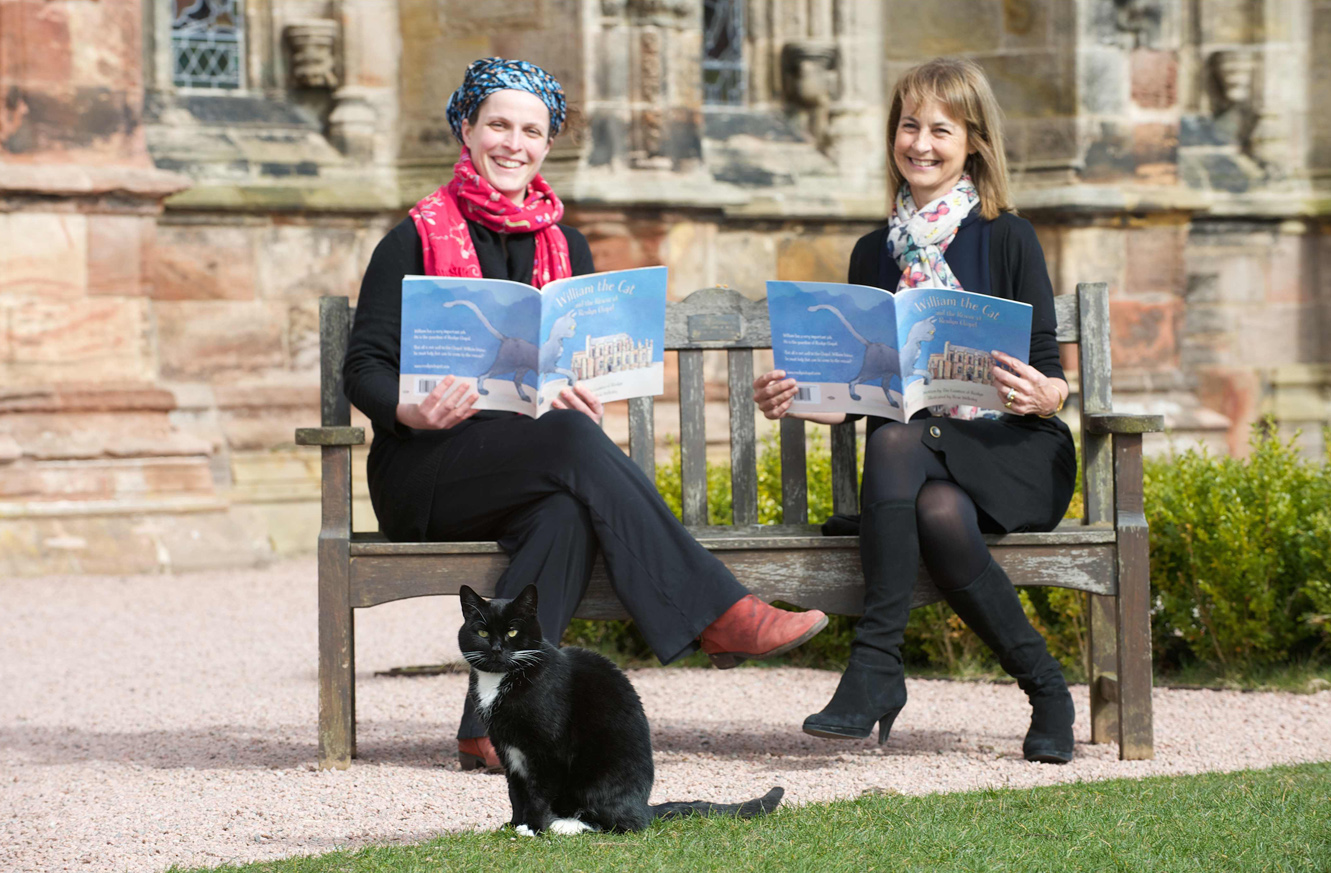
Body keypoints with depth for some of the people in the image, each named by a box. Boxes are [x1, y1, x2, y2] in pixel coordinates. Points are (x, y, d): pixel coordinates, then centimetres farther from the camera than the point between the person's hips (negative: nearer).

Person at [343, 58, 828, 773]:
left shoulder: (564, 247, 18)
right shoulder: (416, 240, 4)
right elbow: (363, 366, -1)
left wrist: (576, 393, -13)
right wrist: (410, 410, -25)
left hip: (530, 461, 3)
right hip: (422, 471, -3)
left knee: (568, 508, -36)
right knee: (572, 440, -34)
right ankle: (715, 614, -34)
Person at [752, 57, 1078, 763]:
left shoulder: (1007, 239, 2)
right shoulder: (875, 254, 15)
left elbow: (1050, 376, -3)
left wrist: (1041, 395, -27)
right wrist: (791, 398, -4)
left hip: (1012, 449, -3)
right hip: (916, 453, 3)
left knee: (897, 442, -35)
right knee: (937, 513, -35)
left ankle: (875, 668, -29)